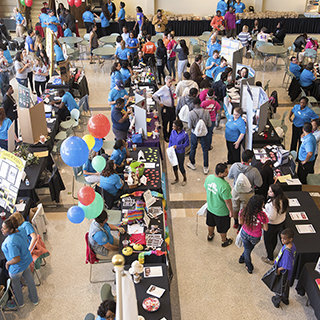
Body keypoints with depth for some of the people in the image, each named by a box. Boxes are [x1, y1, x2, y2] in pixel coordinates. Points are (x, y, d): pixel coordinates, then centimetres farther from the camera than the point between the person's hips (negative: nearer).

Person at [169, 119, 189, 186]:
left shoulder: (184, 134, -22)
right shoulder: (173, 132, -8)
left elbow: (187, 144, -13)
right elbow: (170, 141, 4)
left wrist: (177, 146, -22)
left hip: (180, 153, -5)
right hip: (173, 152, 5)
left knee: (181, 167, 7)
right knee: (174, 165, 18)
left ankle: (185, 179, 34)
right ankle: (176, 179, 41)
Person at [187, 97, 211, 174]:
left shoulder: (191, 113, -21)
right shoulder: (206, 112, -17)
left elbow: (190, 126, -14)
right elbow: (209, 124, -8)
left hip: (195, 133, -1)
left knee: (193, 148, 21)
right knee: (205, 150, 13)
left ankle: (192, 164, 39)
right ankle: (206, 168, 20)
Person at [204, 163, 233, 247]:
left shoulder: (209, 177, -18)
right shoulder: (224, 186, -38)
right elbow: (227, 201, -26)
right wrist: (231, 211, -8)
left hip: (210, 207, 6)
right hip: (221, 211, -6)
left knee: (211, 223, 33)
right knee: (222, 228, 23)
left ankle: (210, 236, 58)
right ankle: (224, 241, 47)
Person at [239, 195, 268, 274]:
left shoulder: (244, 211, -24)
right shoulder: (262, 215, -32)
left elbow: (241, 222, -8)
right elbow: (265, 229, -20)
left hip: (244, 234, 2)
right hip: (255, 237, -2)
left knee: (247, 250, 27)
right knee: (249, 249, 32)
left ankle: (249, 268, 47)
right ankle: (242, 258, 56)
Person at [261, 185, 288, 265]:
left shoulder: (272, 203, -39)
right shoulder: (284, 199, -13)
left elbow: (271, 217, -31)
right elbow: (284, 211, 3)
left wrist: (263, 211, -21)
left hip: (272, 225, -8)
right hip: (281, 222, 8)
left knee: (267, 240, 15)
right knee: (274, 237, 30)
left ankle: (270, 259, 30)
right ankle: (271, 251, 55)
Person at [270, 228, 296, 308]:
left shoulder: (287, 251, -40)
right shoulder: (292, 245, -13)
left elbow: (287, 266, -37)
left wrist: (279, 269, -20)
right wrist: (278, 259, 9)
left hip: (283, 273, -8)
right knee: (286, 285, 31)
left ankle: (277, 301, 44)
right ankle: (285, 299, 54)